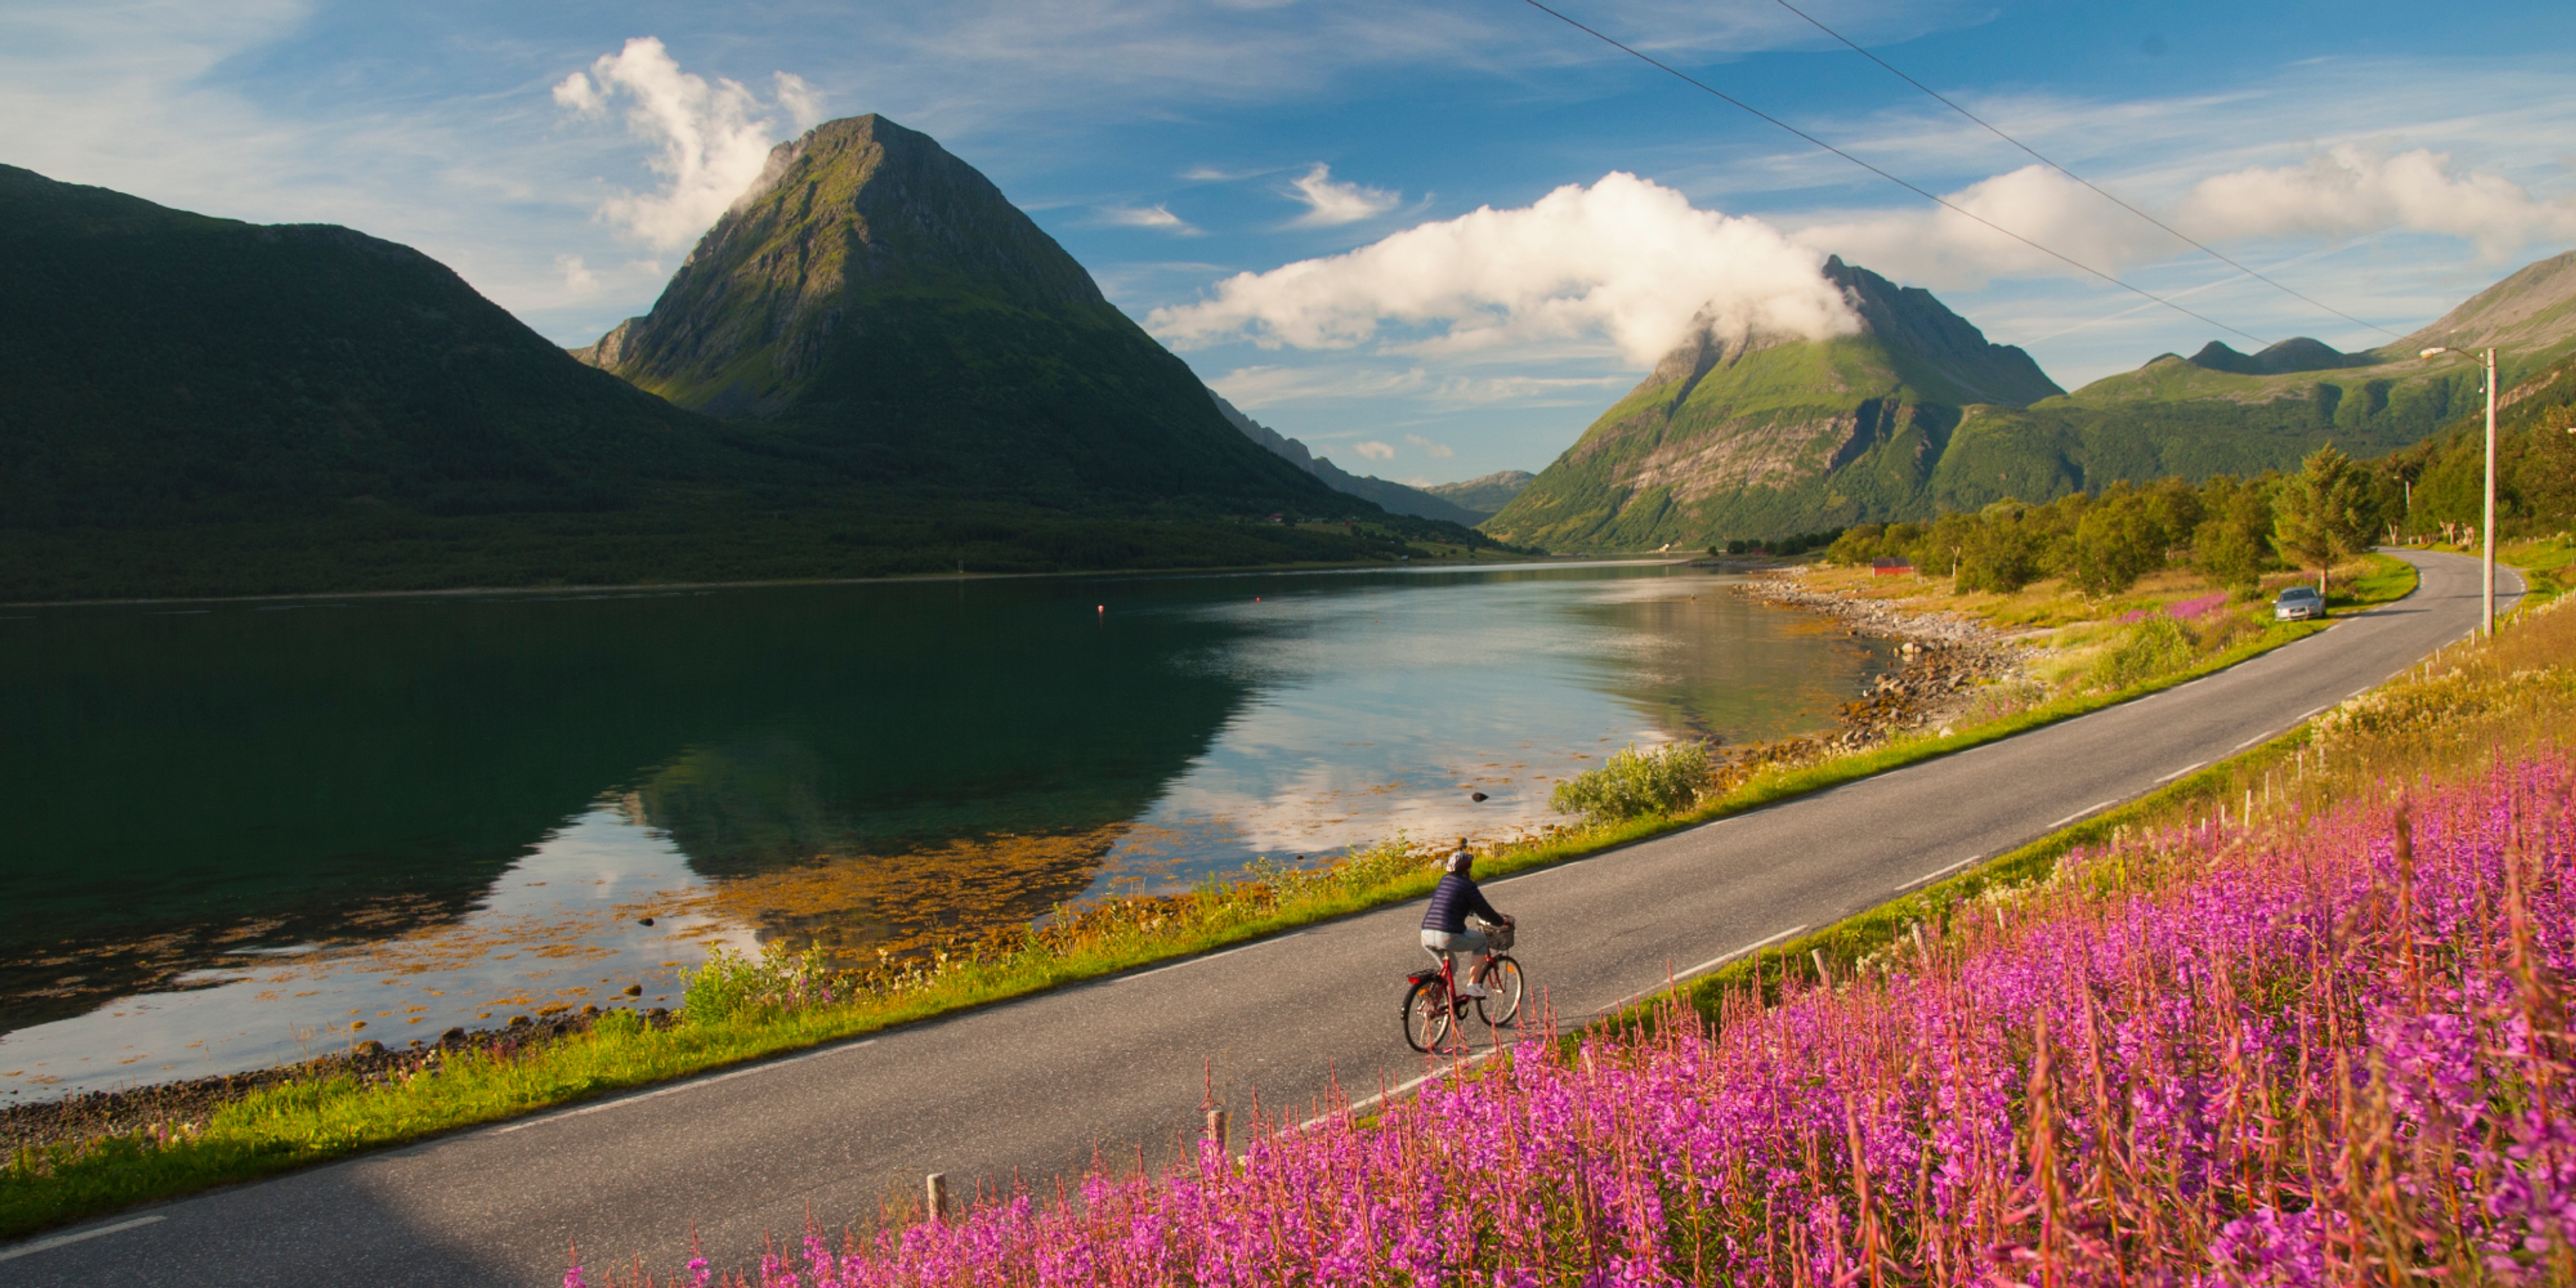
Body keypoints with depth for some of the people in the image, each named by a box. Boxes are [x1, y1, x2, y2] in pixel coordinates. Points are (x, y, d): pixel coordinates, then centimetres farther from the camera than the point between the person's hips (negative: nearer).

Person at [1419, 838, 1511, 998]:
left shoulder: (1445, 880, 19)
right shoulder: (1467, 885, -1)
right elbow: (1484, 910, 3)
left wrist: (1468, 909, 54)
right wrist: (1502, 921, 21)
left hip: (1426, 937, 7)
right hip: (1449, 937, -7)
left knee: (1451, 968, 31)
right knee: (1481, 939, 21)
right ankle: (1473, 985, 16)